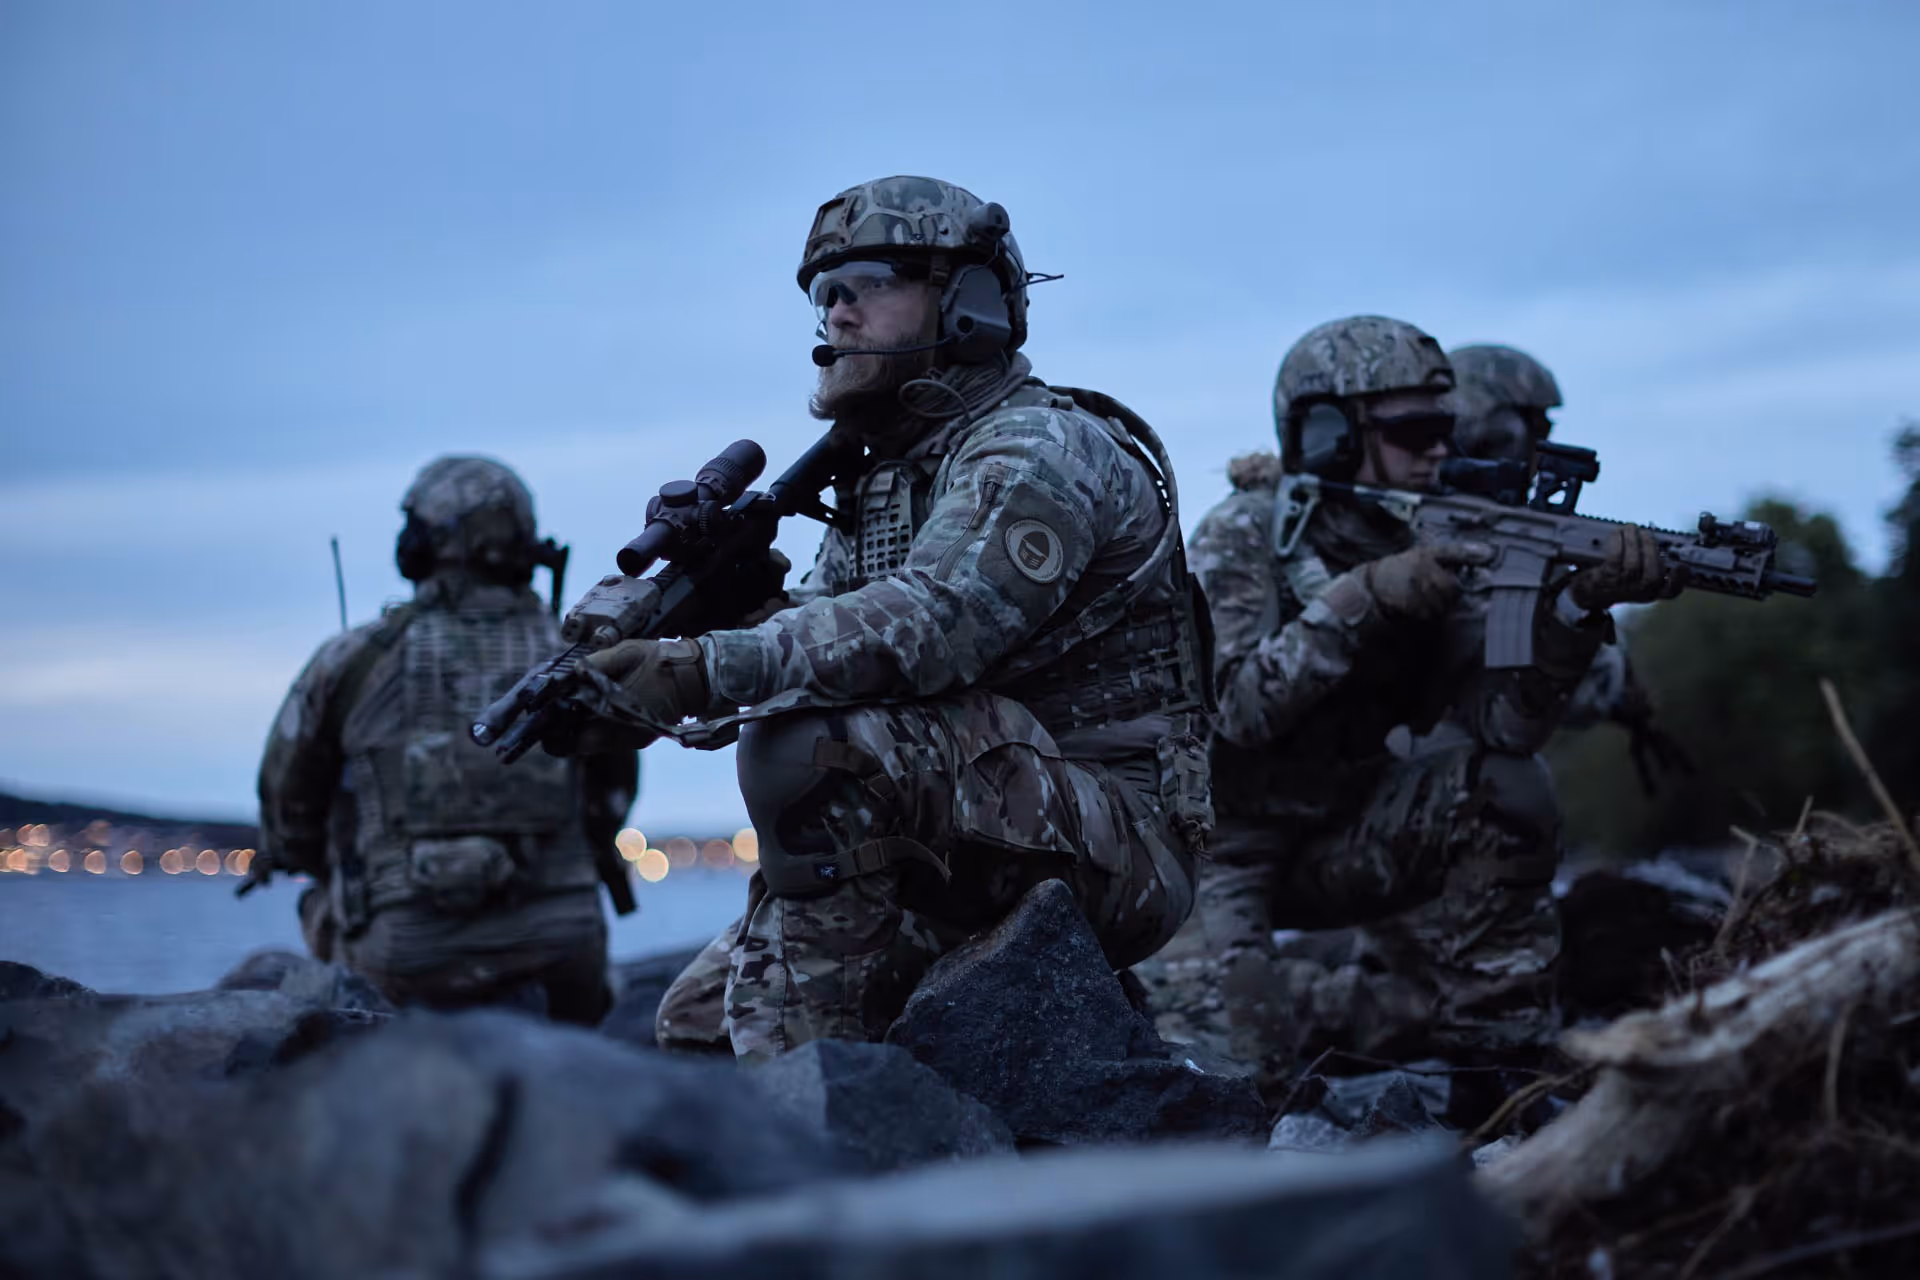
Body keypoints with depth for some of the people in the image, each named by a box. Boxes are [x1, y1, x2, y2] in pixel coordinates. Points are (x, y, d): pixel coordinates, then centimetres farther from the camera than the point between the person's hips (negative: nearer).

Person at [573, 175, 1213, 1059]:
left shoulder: (1038, 451, -13)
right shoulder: (883, 477, 18)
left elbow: (932, 623, -29)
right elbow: (813, 631, 7)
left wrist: (709, 670, -36)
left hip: (1110, 840, -9)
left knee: (808, 750, -30)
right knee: (699, 1021, 8)